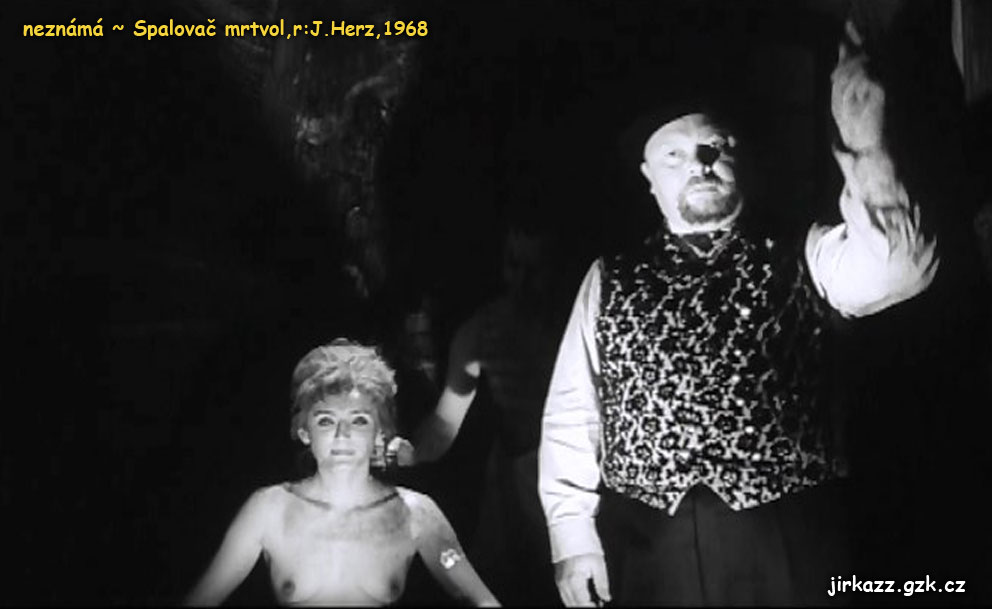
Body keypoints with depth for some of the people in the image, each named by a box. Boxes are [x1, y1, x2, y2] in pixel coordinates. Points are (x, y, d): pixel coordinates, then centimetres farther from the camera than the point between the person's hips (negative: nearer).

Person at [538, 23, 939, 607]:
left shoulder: (799, 262, 5)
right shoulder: (611, 280, 9)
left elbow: (898, 267, -14)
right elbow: (571, 414, 7)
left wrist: (865, 144, -26)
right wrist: (573, 532, -1)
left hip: (786, 543, -1)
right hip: (647, 543, 1)